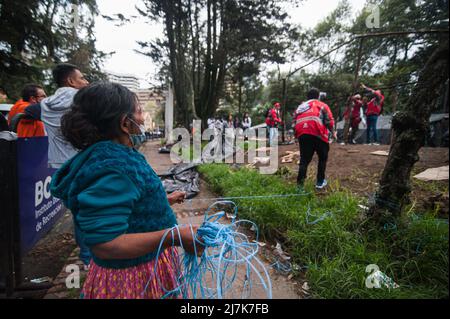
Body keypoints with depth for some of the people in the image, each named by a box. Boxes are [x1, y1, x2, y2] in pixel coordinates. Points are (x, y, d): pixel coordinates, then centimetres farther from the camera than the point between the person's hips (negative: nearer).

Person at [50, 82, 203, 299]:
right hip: (134, 280, -9)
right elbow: (104, 244, -32)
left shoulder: (115, 156, 3)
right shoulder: (111, 168, -29)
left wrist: (164, 201, 25)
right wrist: (174, 237, -36)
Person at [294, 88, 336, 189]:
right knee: (323, 157, 16)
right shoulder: (322, 105, 13)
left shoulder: (300, 107, 26)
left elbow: (295, 122, 20)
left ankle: (300, 183, 1)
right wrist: (332, 132, 19)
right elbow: (329, 120, 4)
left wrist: (298, 136, 25)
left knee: (304, 159, 10)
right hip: (317, 134, -3)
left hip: (302, 135, 4)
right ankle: (320, 182, 18)